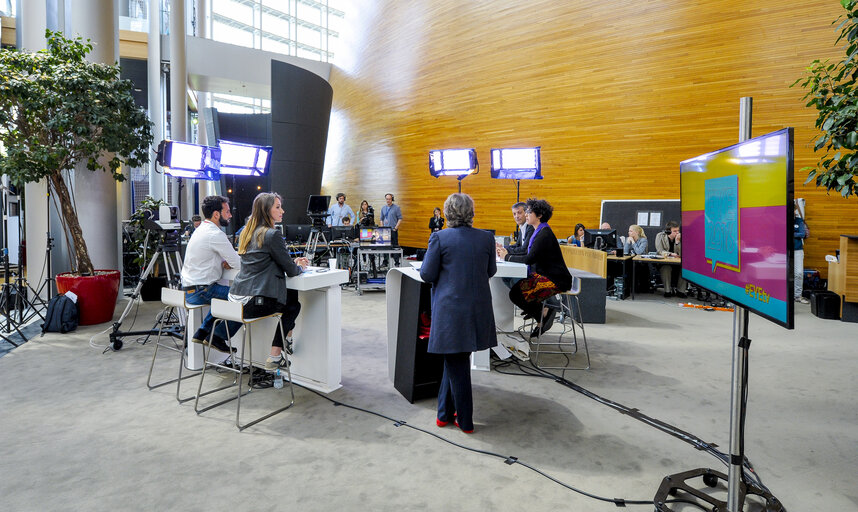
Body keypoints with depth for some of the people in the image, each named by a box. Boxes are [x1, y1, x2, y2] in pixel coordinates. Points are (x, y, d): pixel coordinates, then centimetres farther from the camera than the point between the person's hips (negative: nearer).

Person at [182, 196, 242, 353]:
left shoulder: (201, 229, 12)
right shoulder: (215, 235, -19)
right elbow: (238, 264, -16)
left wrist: (225, 262, 3)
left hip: (189, 288, 10)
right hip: (200, 292, -10)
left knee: (229, 291, 27)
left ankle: (202, 332, 23)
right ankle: (217, 337, 4)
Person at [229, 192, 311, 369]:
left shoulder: (247, 232, 14)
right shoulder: (272, 235, -13)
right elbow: (291, 271, -9)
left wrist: (294, 262, 20)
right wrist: (299, 267, 14)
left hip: (236, 297, 8)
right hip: (254, 303, -8)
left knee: (292, 294, 23)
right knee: (294, 305, 18)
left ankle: (287, 341, 26)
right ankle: (274, 357, 17)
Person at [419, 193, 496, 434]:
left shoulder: (439, 238, -11)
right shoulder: (486, 238, 0)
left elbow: (427, 275, -7)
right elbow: (491, 271, 10)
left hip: (450, 309, -4)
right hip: (478, 309, 4)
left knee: (457, 365, 8)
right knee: (454, 361, 20)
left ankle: (465, 421, 20)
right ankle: (445, 413, 32)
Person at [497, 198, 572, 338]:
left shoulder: (544, 233, -17)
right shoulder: (539, 231, 15)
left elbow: (530, 259, -24)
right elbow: (529, 256, 13)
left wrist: (507, 257, -12)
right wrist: (507, 253, 3)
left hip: (555, 280, -10)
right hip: (543, 275, 10)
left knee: (516, 293, -19)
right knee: (515, 287, 2)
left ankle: (544, 314, 0)